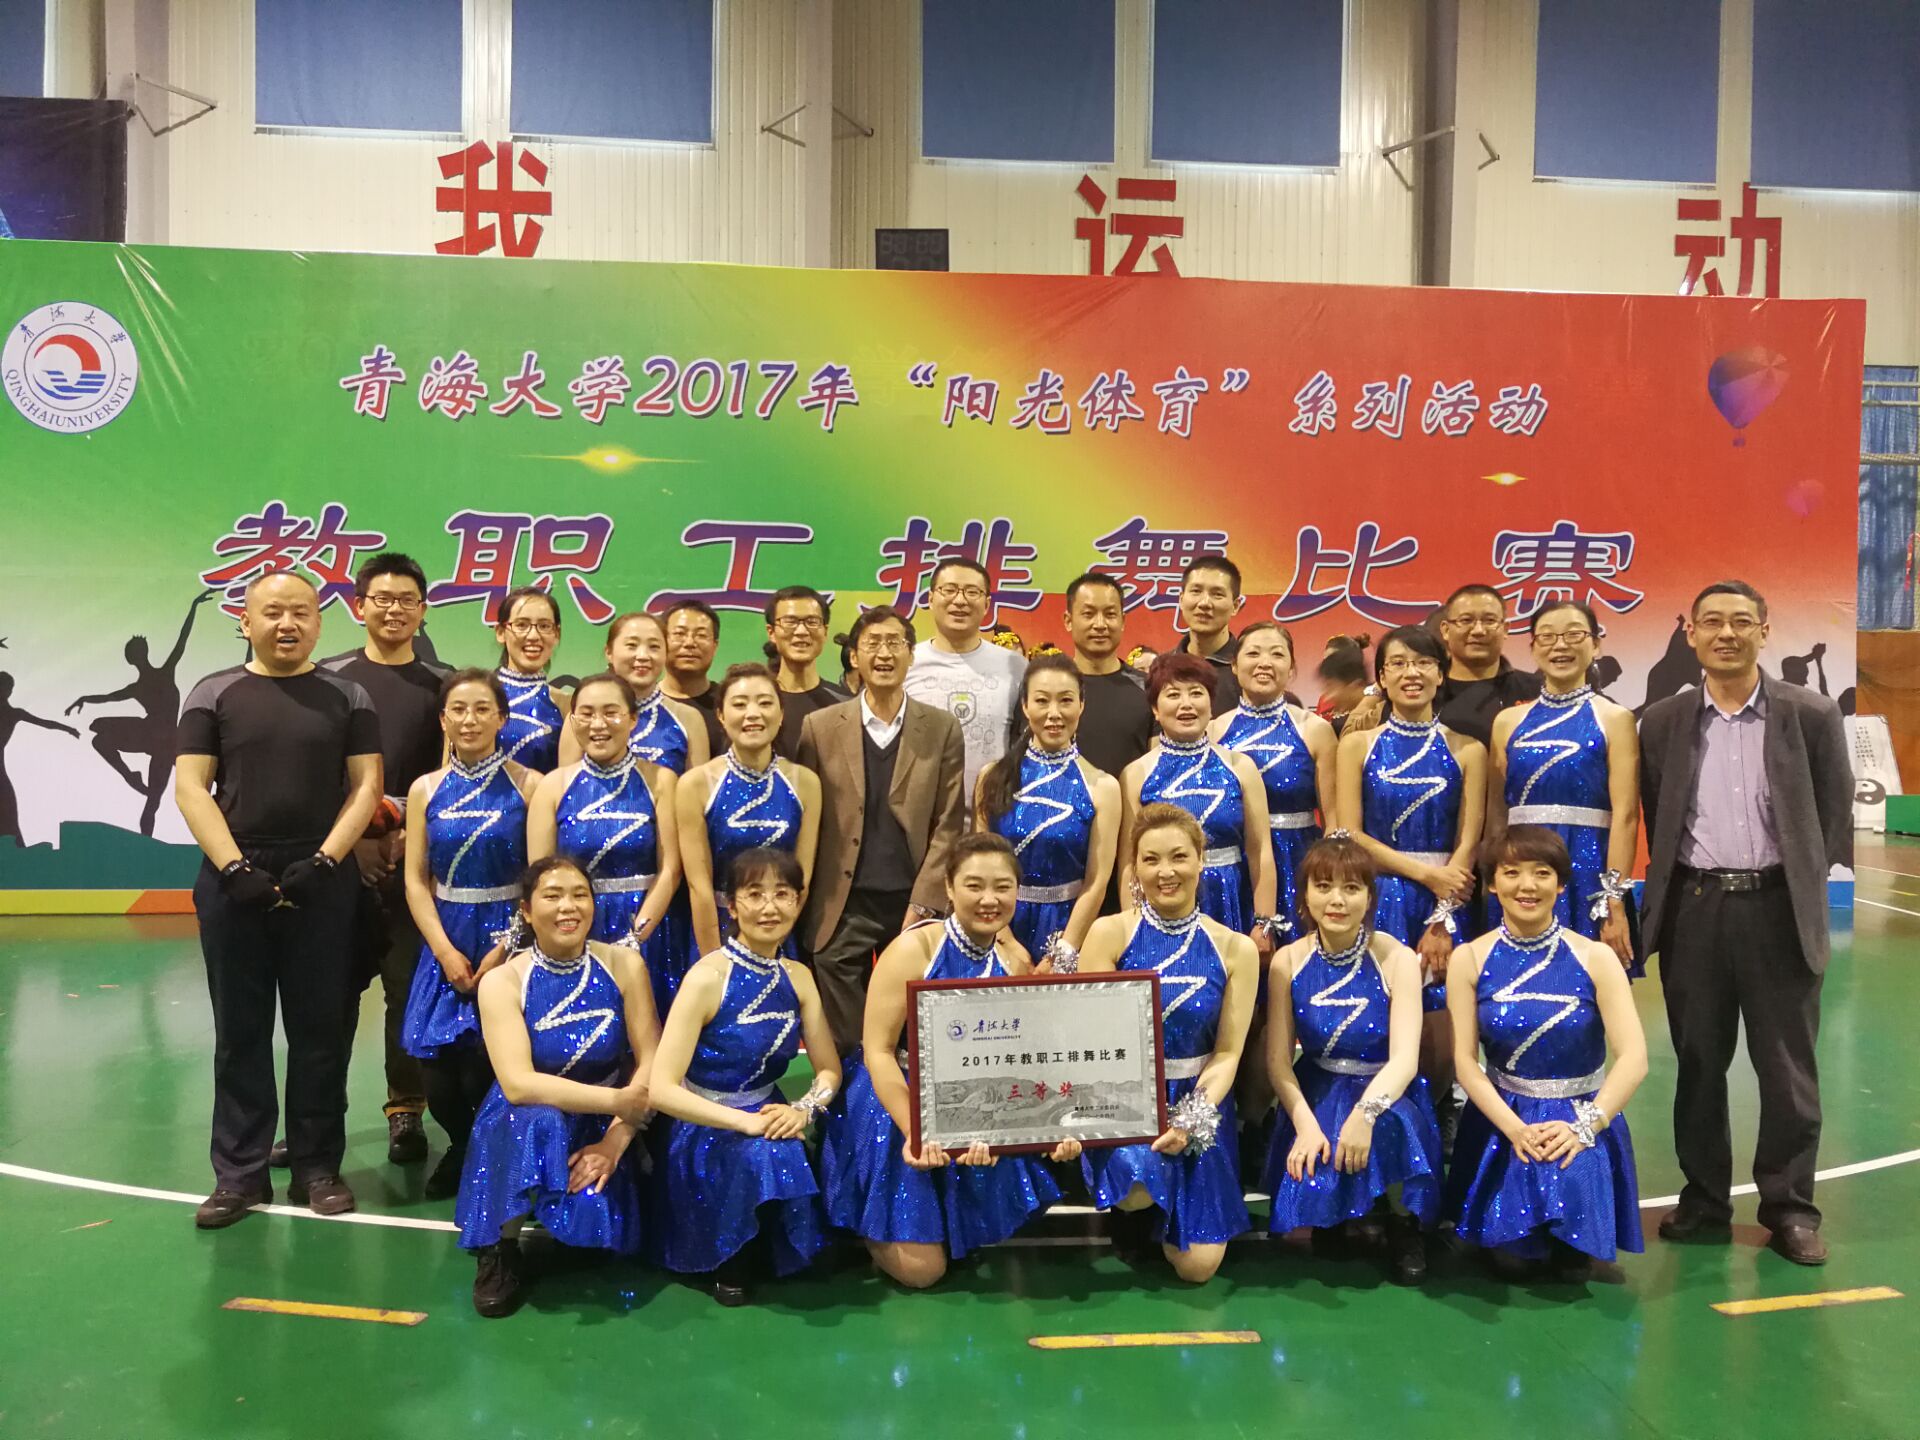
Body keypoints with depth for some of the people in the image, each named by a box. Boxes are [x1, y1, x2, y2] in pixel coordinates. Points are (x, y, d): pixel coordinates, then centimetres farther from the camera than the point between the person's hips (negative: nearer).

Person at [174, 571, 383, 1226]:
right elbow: (190, 786, 0)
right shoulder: (214, 694, 7)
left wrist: (324, 862, -10)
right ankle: (240, 1174, 15)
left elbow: (366, 785, 2)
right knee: (240, 1032, 6)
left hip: (322, 882, 0)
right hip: (234, 881, 0)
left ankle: (317, 1167, 14)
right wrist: (234, 868, -11)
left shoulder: (347, 697, 7)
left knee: (320, 1030, 4)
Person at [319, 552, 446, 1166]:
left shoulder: (442, 683, 7)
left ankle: (407, 1113, 11)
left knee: (410, 987, 2)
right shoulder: (330, 677, 6)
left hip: (417, 861, 0)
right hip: (341, 858, 0)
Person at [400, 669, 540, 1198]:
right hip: (445, 943, 3)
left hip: (509, 939, -3)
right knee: (437, 1072, 0)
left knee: (488, 1070, -9)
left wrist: (506, 946, -14)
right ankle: (465, 1150, 31)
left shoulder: (527, 785, -4)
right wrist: (445, 951, -8)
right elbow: (416, 881, 3)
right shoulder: (425, 789, 6)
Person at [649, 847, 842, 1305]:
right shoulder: (707, 977, -18)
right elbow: (662, 1090, -22)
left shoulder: (798, 977, 1)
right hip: (706, 1134, -6)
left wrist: (805, 1108, -17)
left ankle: (761, 1247, 9)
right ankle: (732, 1258, -4)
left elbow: (829, 1070, 5)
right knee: (766, 1156, -34)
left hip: (768, 1117, 6)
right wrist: (745, 1122, -29)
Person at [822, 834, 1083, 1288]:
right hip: (897, 1105, -5)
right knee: (921, 1268, -7)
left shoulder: (1016, 966, -1)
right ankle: (865, 1222, 23)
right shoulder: (914, 949, -18)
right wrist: (916, 1133, -30)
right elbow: (878, 1051, -19)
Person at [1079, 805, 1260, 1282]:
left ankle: (1156, 1222, 28)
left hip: (1198, 1104, 2)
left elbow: (1227, 1053, -2)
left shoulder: (1235, 948, 1)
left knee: (1198, 1264, -7)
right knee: (1137, 1186, -33)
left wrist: (1192, 1120, -19)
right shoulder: (1109, 934, -5)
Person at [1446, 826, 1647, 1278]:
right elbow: (1465, 1060, -7)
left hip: (1583, 1116, 0)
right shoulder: (1469, 959, -4)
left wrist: (1585, 1126, -22)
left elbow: (1633, 1058, -12)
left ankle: (1572, 1248, 12)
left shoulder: (1595, 958, -7)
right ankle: (1523, 1241, 19)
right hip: (1503, 1116, 1)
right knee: (1511, 1252, -16)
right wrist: (1515, 1129, -19)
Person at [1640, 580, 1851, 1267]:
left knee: (1787, 1069, 6)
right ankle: (1703, 1201, 24)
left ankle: (1790, 1208, 20)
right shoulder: (1661, 722, 5)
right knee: (1698, 1064, 11)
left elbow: (1834, 817, 3)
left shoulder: (1812, 715, 0)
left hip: (1779, 908, -1)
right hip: (1694, 910, 2)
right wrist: (1665, 891, 3)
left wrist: (1808, 887, -2)